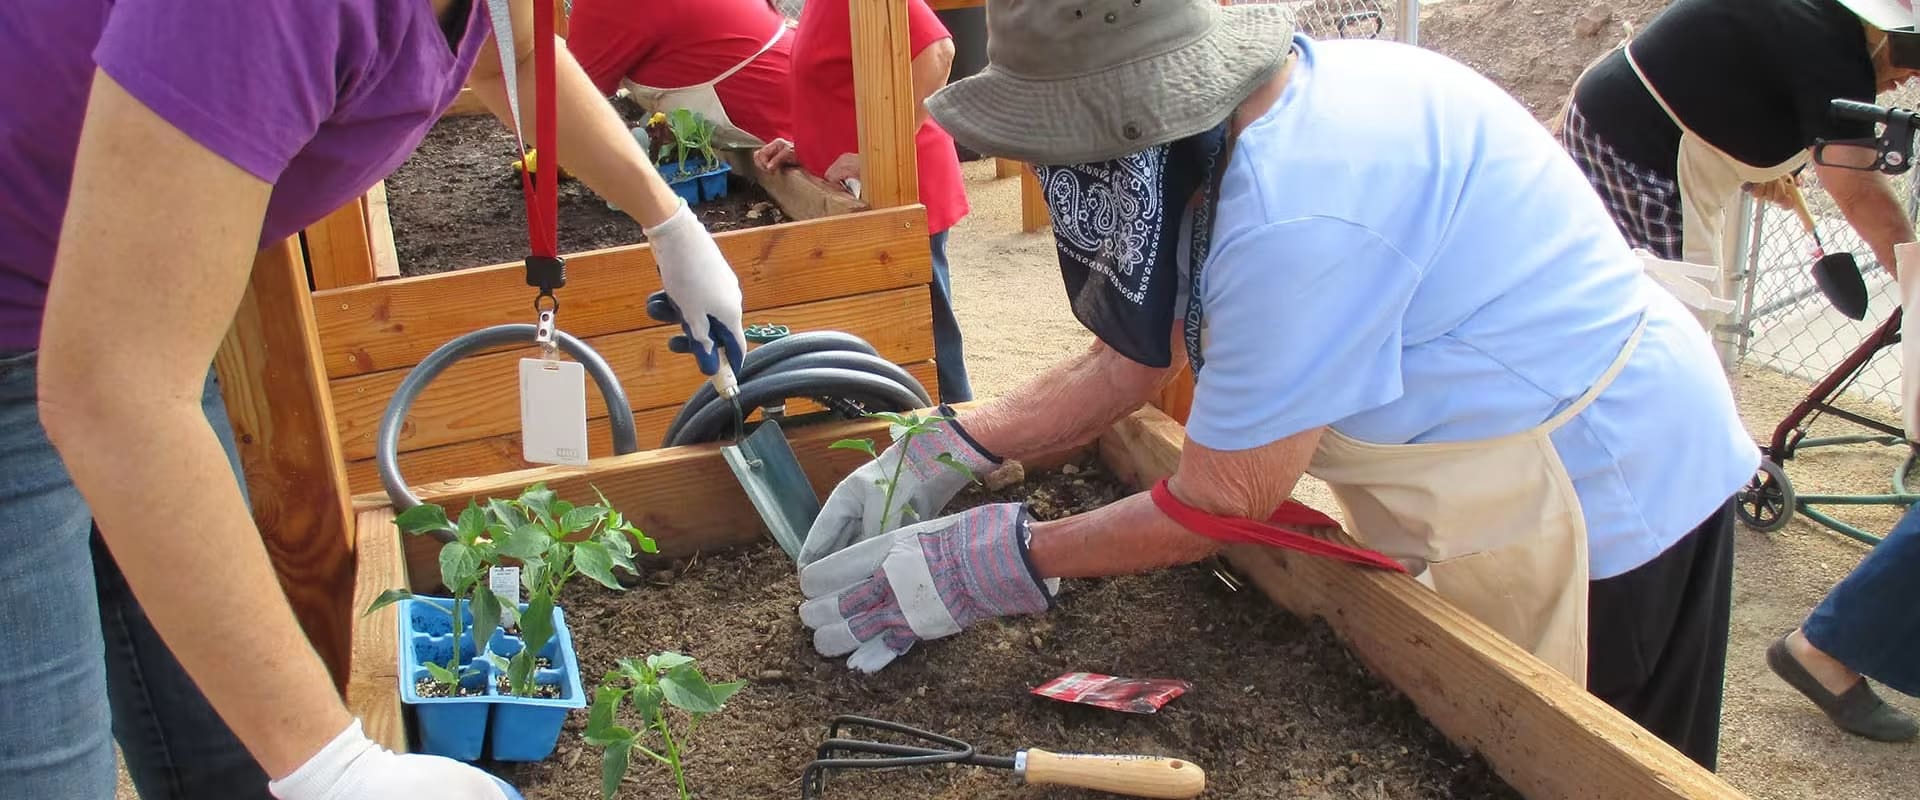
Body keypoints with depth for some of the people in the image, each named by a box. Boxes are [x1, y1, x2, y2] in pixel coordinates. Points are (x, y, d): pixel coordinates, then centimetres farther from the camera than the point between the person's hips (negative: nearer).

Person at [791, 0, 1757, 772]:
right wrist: (946, 453, -2)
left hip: (1604, 503, -9)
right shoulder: (1221, 132, -6)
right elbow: (1129, 360, 3)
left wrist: (990, 565, -17)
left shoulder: (1302, 208, -36)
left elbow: (1218, 503, -25)